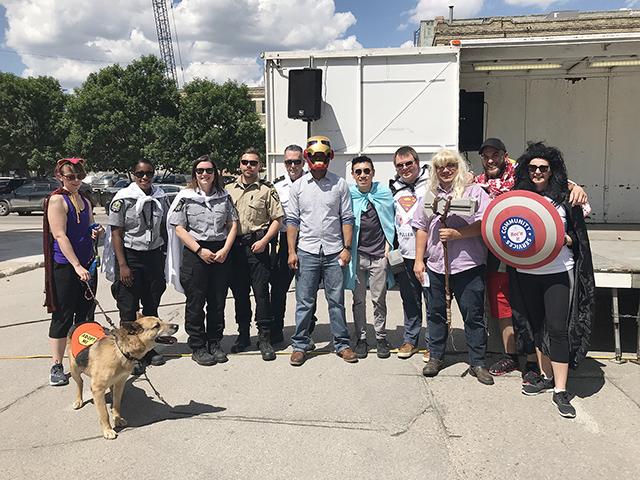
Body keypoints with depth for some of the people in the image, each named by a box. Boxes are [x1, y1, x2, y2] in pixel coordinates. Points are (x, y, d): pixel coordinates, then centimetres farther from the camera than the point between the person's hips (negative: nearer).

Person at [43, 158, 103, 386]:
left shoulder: (85, 201, 13)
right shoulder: (57, 200, -9)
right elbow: (60, 236, -17)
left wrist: (96, 233, 1)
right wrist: (77, 266, -24)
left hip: (87, 264, 7)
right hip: (65, 266, -7)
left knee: (85, 314, 12)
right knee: (63, 316, 0)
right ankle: (57, 366, 10)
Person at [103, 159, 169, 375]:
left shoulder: (160, 197, 5)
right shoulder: (123, 199, -8)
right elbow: (116, 233, -9)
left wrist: (166, 257, 9)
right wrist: (122, 265, -14)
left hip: (155, 255, 5)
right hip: (130, 256, -4)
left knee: (151, 306, 13)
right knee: (128, 310, 1)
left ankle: (148, 349, 28)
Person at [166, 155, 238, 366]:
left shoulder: (224, 196, 10)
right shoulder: (185, 197, 0)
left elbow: (233, 224, 9)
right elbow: (179, 228, -5)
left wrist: (225, 249, -5)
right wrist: (200, 250, -12)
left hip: (221, 253, 3)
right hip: (195, 253, -3)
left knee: (218, 301, 8)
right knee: (195, 302, 2)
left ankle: (214, 343, 22)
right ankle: (197, 347, 13)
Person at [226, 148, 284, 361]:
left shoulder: (267, 190, 2)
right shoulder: (229, 189, 13)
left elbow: (277, 219, -1)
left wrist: (264, 241, -12)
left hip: (257, 245, -4)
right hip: (234, 246, 4)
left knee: (261, 291, -5)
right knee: (239, 292, 11)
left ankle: (264, 338, 3)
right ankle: (243, 334, 24)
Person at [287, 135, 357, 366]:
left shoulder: (340, 184, 4)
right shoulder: (298, 186, 5)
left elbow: (347, 218, 4)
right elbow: (292, 221, 5)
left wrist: (347, 248, -2)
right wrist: (291, 251, -1)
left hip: (334, 252, 0)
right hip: (306, 252, 0)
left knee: (337, 301, 7)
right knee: (304, 302, 5)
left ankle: (342, 344, 19)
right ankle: (300, 345, 17)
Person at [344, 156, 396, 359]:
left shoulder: (384, 193, 3)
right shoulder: (348, 195, 1)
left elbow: (390, 223, 8)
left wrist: (388, 247, 1)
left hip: (379, 254, 0)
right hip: (357, 254, 0)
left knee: (379, 299, 6)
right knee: (358, 300, 7)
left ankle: (381, 338, 18)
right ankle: (361, 338, 18)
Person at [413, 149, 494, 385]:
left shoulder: (474, 191, 1)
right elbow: (422, 229, 14)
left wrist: (457, 234, -19)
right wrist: (418, 260, 8)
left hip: (468, 265, -4)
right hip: (435, 265, 4)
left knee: (474, 315, 3)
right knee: (435, 312, 12)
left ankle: (477, 363, 16)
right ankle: (436, 356, 27)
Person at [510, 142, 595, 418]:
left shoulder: (564, 198, -1)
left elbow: (575, 238, 2)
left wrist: (562, 238, -17)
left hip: (558, 273, -3)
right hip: (527, 273, 3)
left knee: (558, 329, -6)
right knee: (537, 327, 13)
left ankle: (560, 390, 2)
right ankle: (547, 377, 29)